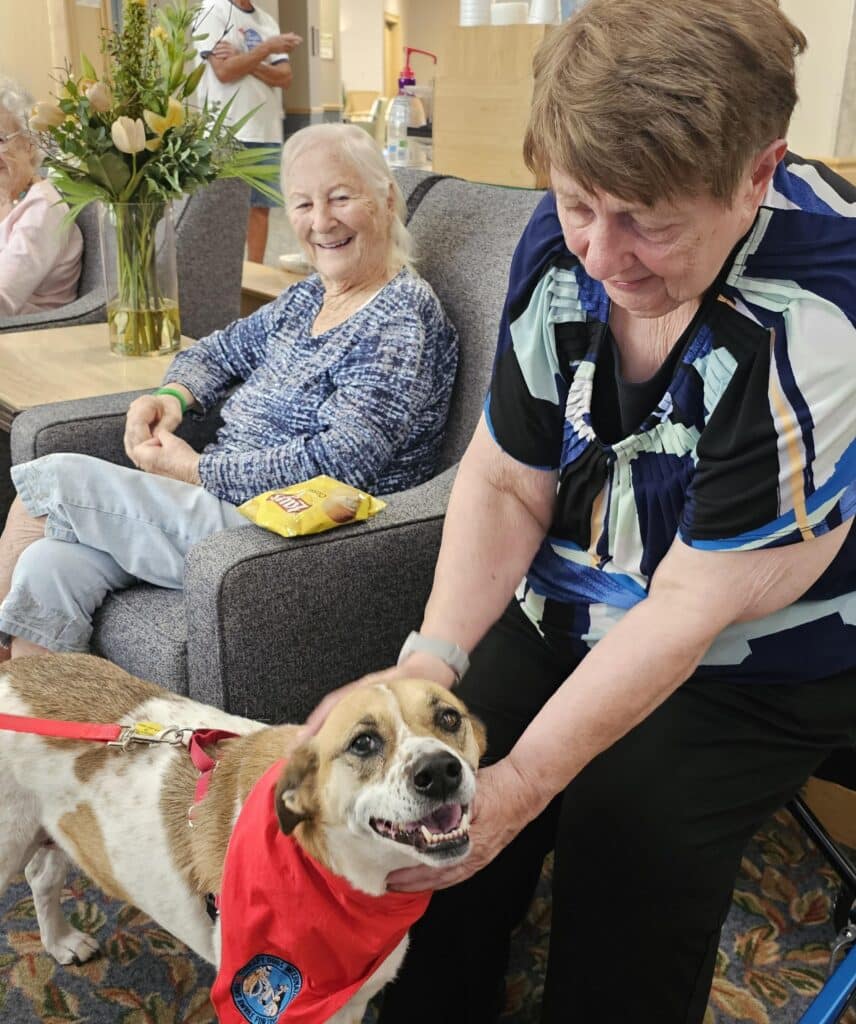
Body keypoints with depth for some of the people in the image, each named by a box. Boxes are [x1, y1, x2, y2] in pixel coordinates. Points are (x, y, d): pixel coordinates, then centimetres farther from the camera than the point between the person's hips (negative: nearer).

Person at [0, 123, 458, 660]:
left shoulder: (402, 319, -13)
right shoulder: (309, 296, 14)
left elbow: (339, 462, -23)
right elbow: (220, 350, 26)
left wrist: (196, 469, -15)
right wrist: (173, 395, 2)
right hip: (226, 495, 8)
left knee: (53, 479, -9)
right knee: (50, 566, -14)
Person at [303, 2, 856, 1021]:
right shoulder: (566, 236, -13)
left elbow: (694, 607, -26)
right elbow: (505, 481, -6)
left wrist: (520, 784, -25)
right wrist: (429, 658, -21)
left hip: (756, 661, -4)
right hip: (570, 612, 5)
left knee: (629, 855, -20)